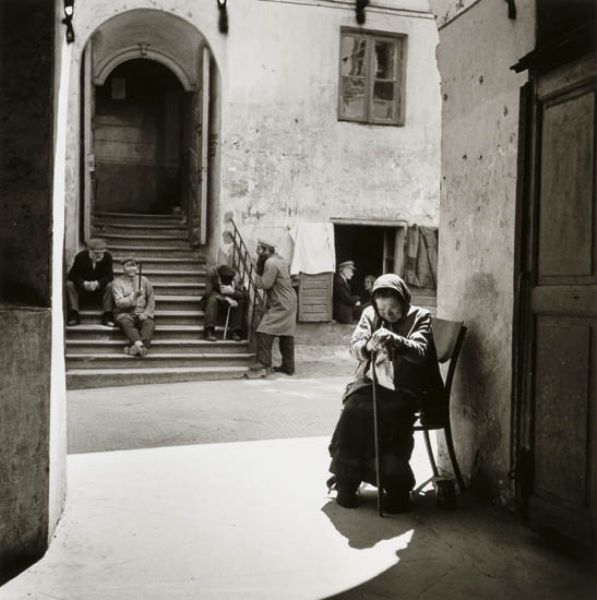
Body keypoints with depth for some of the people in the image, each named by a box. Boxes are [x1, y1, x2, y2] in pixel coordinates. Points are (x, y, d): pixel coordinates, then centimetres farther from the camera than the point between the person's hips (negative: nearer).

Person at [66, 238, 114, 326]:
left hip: (100, 286, 0)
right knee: (69, 284, -26)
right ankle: (74, 315, -27)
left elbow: (109, 276, -19)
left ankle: (107, 316, -28)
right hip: (82, 287, 0)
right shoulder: (81, 257, -16)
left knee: (110, 285, -30)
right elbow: (72, 275, -18)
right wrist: (84, 283, -36)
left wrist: (97, 283, -37)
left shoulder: (107, 257, -16)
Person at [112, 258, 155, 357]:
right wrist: (134, 296, -19)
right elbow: (119, 303, -5)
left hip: (141, 313, 2)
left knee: (150, 324, -32)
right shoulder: (118, 282, 6)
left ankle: (135, 348, -52)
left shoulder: (143, 280, 14)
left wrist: (146, 313, -3)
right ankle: (140, 345, -60)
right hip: (125, 313, -2)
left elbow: (151, 299, 14)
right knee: (126, 323, -37)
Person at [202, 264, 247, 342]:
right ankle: (209, 331, -40)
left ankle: (236, 331, -29)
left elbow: (243, 295, -20)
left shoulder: (236, 276, -16)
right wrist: (225, 299, -36)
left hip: (230, 301, 2)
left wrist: (232, 291, -41)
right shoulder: (211, 273, -21)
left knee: (240, 302, -25)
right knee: (213, 299, -34)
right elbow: (209, 292, -25)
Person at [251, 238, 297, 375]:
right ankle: (288, 366, 15)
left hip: (280, 305, -10)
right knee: (286, 335, 11)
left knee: (265, 331, -11)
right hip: (288, 303, 10)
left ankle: (264, 361, -14)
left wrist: (257, 276, 0)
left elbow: (264, 284, -19)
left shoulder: (271, 263, -15)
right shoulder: (279, 260, 17)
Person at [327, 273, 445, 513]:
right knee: (353, 410, -26)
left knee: (392, 415, -33)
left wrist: (395, 340, -35)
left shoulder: (420, 317, 1)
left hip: (405, 390, -3)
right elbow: (355, 346, -3)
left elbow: (420, 351, -15)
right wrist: (369, 346, -28)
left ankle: (397, 489, -18)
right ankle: (347, 481, -10)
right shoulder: (369, 315, 10)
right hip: (372, 384, 3)